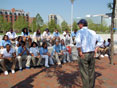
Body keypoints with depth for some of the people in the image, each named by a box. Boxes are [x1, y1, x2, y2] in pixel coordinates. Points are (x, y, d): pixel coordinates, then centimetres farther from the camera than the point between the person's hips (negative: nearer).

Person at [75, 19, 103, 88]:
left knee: (84, 73, 5)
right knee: (91, 72, 17)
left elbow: (78, 42, -29)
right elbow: (100, 41, 17)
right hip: (92, 54, 6)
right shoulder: (93, 32, 9)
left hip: (84, 55, -6)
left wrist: (80, 52, -18)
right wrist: (95, 50, 14)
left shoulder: (80, 31, -10)